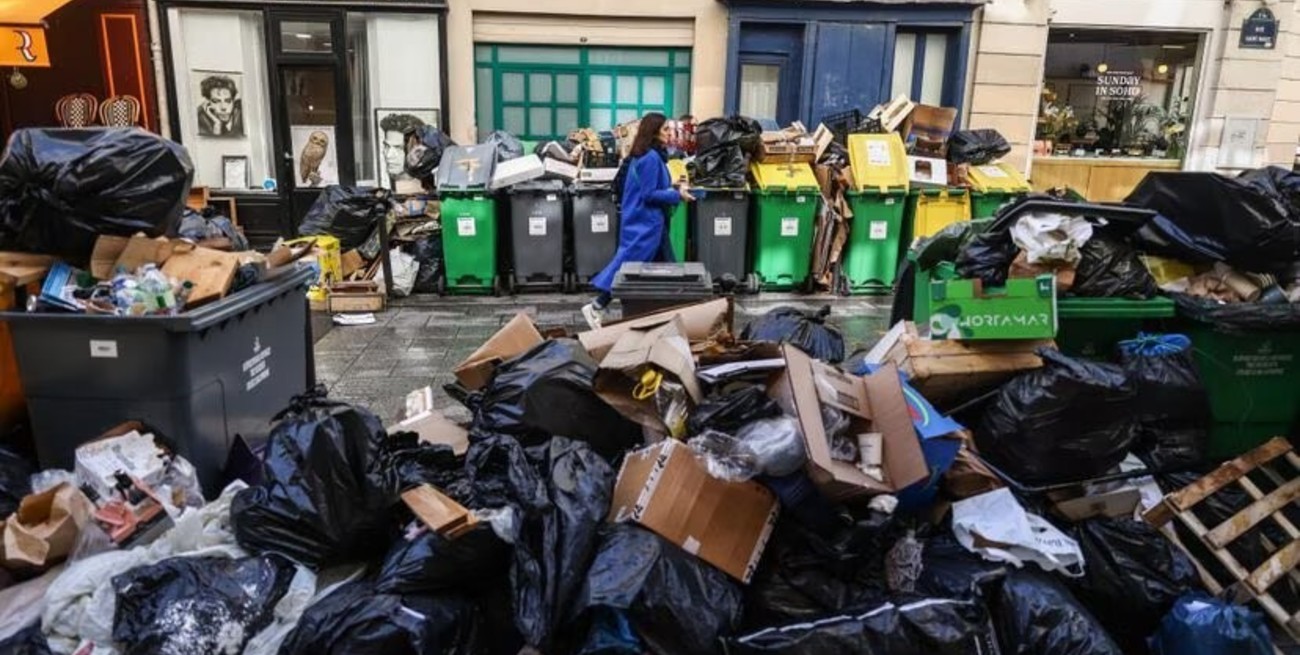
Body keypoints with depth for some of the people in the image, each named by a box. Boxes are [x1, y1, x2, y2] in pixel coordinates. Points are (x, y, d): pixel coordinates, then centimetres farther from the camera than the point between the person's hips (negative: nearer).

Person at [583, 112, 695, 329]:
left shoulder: (647, 155, 13)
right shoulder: (651, 158, -17)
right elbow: (649, 194, -20)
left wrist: (672, 186, 11)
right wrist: (677, 195, -15)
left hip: (645, 222, 10)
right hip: (645, 224, -10)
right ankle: (596, 308, 0)